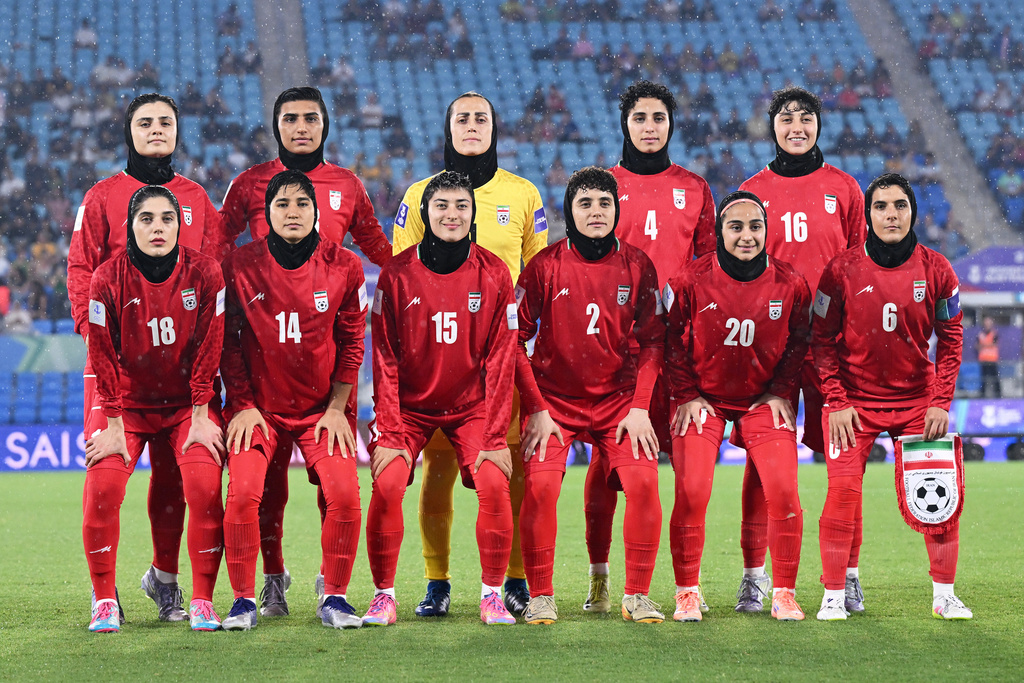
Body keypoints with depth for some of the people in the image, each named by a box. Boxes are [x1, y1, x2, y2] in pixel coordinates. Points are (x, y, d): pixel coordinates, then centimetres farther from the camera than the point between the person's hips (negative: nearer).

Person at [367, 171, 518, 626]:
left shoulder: (493, 274, -5)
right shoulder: (397, 274, -7)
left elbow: (500, 360, -3)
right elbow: (385, 360, -5)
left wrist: (494, 436, -8)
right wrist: (388, 432, -11)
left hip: (472, 405, 0)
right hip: (410, 405, 0)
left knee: (494, 483, -18)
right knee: (387, 483, -19)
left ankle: (492, 594, -2)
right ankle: (384, 594, -4)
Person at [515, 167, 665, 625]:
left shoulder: (637, 266, 1)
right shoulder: (545, 266, -5)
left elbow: (652, 341, 4)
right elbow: (515, 340, -2)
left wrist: (640, 407, -6)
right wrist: (536, 409, -8)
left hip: (619, 398, 1)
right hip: (554, 399, -1)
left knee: (643, 481, -17)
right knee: (540, 484, -20)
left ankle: (637, 596, -3)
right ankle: (540, 598, -7)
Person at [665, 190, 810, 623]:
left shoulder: (789, 284, -8)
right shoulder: (692, 280, -12)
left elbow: (799, 342, 6)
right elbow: (672, 340, -1)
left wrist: (780, 393, 0)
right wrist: (687, 395, -4)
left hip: (764, 400, 1)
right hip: (704, 398, -1)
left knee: (783, 490, -11)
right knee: (691, 492, -12)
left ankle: (784, 594, 3)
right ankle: (687, 594, 3)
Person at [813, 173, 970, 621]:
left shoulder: (935, 270, -3)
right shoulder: (842, 270, -8)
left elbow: (951, 338, 5)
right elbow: (822, 340, -2)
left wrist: (941, 402, -2)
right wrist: (836, 401, -8)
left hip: (918, 399, 2)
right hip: (855, 398, -2)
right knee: (843, 489, -14)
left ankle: (944, 595, 12)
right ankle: (833, 596, -2)